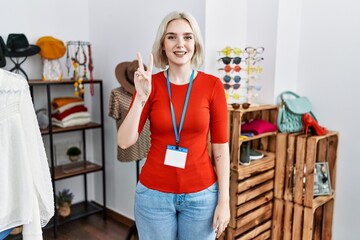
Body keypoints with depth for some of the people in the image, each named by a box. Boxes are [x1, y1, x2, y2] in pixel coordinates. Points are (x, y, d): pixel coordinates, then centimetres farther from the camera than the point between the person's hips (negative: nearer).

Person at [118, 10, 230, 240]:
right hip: (154, 193, 0)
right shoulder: (150, 83, -5)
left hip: (201, 194, 0)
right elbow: (125, 142, -10)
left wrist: (224, 200, -4)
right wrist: (141, 97, -21)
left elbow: (221, 148, -3)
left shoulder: (212, 85, -6)